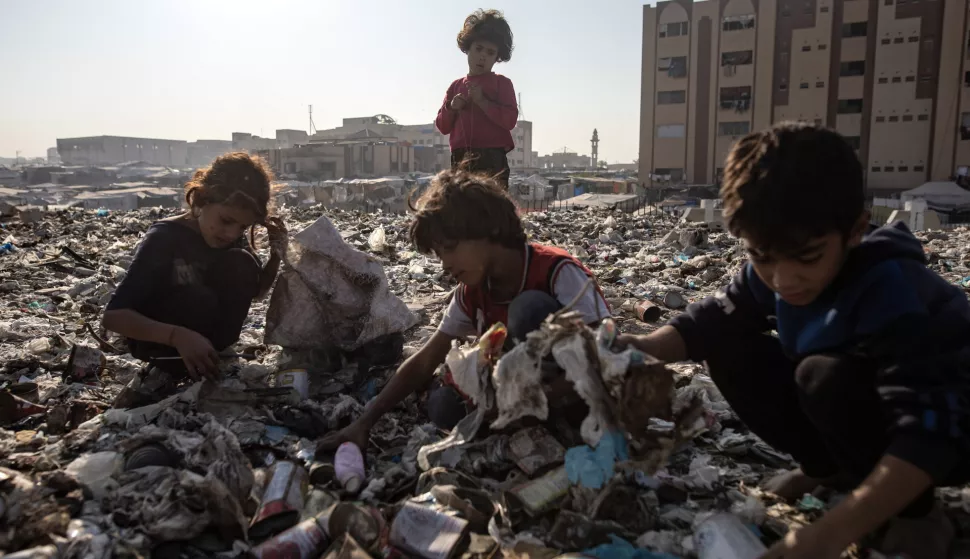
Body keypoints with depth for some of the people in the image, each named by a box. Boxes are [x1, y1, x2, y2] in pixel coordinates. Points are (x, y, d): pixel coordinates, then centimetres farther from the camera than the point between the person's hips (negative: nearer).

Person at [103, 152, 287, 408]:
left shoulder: (233, 237, -10)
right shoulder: (164, 237, -26)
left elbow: (255, 290, 6)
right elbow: (113, 316, -30)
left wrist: (276, 253, -15)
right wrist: (178, 336, -47)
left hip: (203, 332, 5)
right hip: (156, 336, -5)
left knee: (241, 264, -20)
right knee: (198, 301, -36)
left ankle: (211, 363, -12)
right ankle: (164, 375, -12)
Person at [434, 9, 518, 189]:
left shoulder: (501, 83, 7)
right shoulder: (456, 86, 18)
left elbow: (510, 119, -7)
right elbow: (442, 126, 17)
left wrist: (482, 101, -13)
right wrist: (451, 108, -2)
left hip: (492, 159, -4)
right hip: (461, 160, 4)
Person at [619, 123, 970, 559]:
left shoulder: (890, 289, -35)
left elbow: (927, 430, -41)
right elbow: (718, 317, -5)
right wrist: (647, 347, -27)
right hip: (842, 403, 6)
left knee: (828, 379, -35)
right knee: (730, 351, -11)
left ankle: (914, 516, -9)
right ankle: (834, 472, 6)